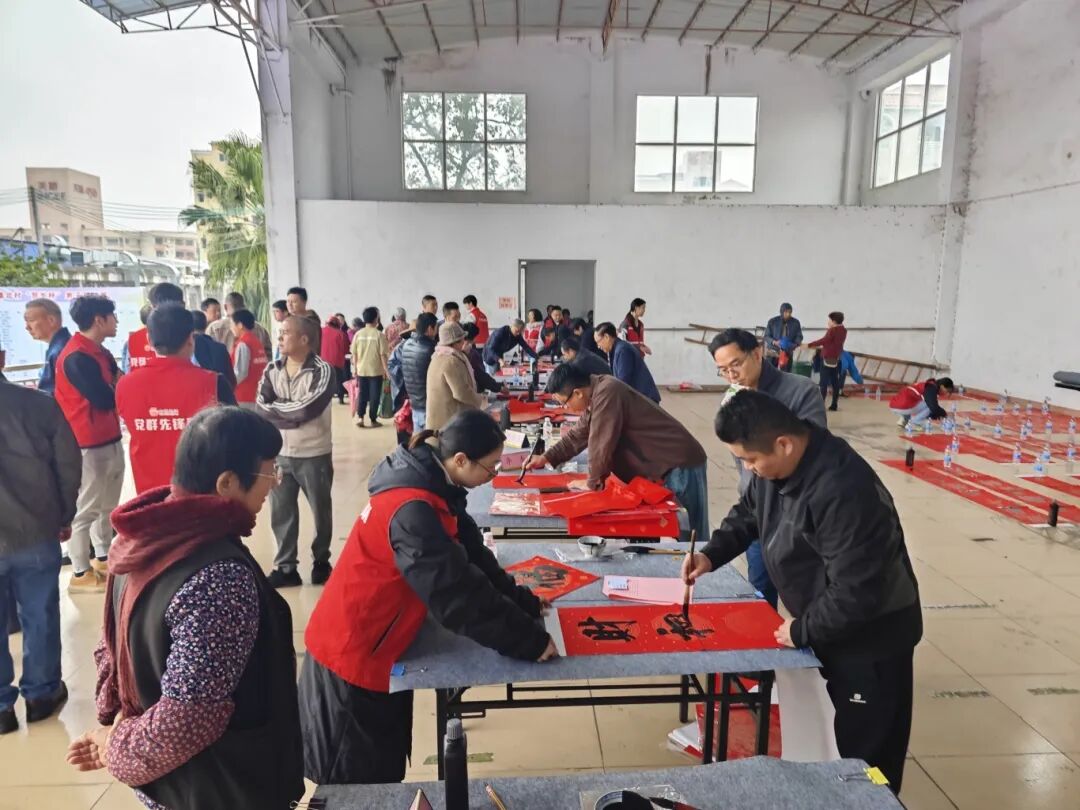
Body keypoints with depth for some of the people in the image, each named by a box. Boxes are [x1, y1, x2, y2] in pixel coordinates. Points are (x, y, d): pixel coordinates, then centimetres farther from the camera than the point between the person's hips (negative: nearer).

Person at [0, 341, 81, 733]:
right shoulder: (39, 404, -9)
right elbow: (69, 466, -3)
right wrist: (63, 517, 11)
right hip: (36, 533, 0)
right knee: (40, 617, 15)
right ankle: (41, 693, 29)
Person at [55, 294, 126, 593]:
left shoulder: (100, 353, 12)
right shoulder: (77, 357, -19)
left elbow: (118, 383, 7)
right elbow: (105, 400, -21)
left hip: (110, 440, 9)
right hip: (89, 446, -9)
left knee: (107, 505, 18)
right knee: (86, 509, 1)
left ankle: (102, 558, 32)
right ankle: (80, 574, 13)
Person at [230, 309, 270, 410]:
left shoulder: (242, 344, -14)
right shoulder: (257, 342, 9)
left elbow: (240, 373, -18)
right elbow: (263, 370, 12)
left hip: (243, 396, -8)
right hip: (253, 394, 8)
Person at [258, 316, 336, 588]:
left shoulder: (322, 371, -12)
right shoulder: (272, 370, 3)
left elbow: (308, 409, -22)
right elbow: (261, 408, -8)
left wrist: (276, 407, -9)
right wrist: (293, 414, -20)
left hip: (314, 455, -4)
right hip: (280, 453, 4)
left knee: (321, 511, 12)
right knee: (281, 512, 11)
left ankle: (321, 561, 32)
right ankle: (285, 567, 25)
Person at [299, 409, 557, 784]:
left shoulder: (432, 484, -2)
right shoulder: (412, 511, -32)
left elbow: (472, 553, 6)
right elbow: (457, 596, -32)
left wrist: (524, 603, 3)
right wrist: (529, 641, -23)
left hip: (371, 647, 9)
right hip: (352, 657, -8)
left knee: (383, 768, 23)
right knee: (361, 779, 11)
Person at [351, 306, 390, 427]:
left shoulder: (358, 334, 0)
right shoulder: (379, 334, -9)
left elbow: (354, 354, 3)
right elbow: (383, 354, -10)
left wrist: (355, 368, 14)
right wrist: (386, 369, -1)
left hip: (362, 370, 3)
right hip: (376, 370, -3)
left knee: (362, 394, 13)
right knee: (374, 395, 6)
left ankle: (360, 416, 4)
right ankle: (373, 420, 11)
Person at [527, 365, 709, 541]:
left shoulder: (607, 393, -25)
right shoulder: (596, 395, 7)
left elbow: (601, 442, -23)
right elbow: (579, 434, 19)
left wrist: (592, 482, -9)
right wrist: (547, 458, 16)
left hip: (680, 463, -10)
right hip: (662, 464, 10)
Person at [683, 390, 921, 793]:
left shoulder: (842, 492, -36)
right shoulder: (777, 463, -8)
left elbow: (855, 593, -33)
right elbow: (748, 512, 11)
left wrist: (802, 630, -18)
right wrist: (712, 554, -4)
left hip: (872, 636, -8)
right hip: (832, 627, 8)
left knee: (868, 757, 7)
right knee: (845, 738, 24)